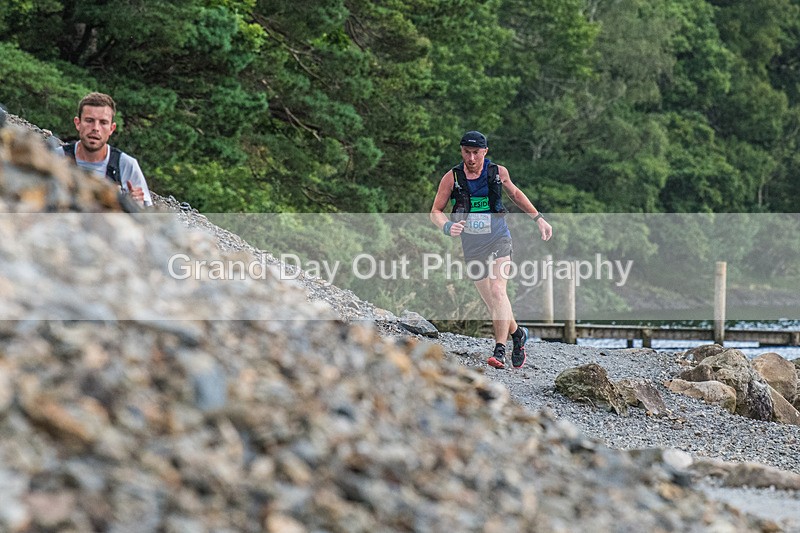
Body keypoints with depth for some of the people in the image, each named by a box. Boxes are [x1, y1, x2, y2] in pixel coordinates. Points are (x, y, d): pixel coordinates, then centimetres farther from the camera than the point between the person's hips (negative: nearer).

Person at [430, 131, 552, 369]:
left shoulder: (498, 172, -3)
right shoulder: (452, 177, -6)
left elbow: (515, 194, 17)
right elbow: (435, 212, -4)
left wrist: (539, 218, 18)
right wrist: (447, 227, -25)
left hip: (498, 241, -2)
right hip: (471, 246, 2)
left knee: (498, 291, -20)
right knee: (491, 302, 6)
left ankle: (500, 350, -24)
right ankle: (517, 334, 33)